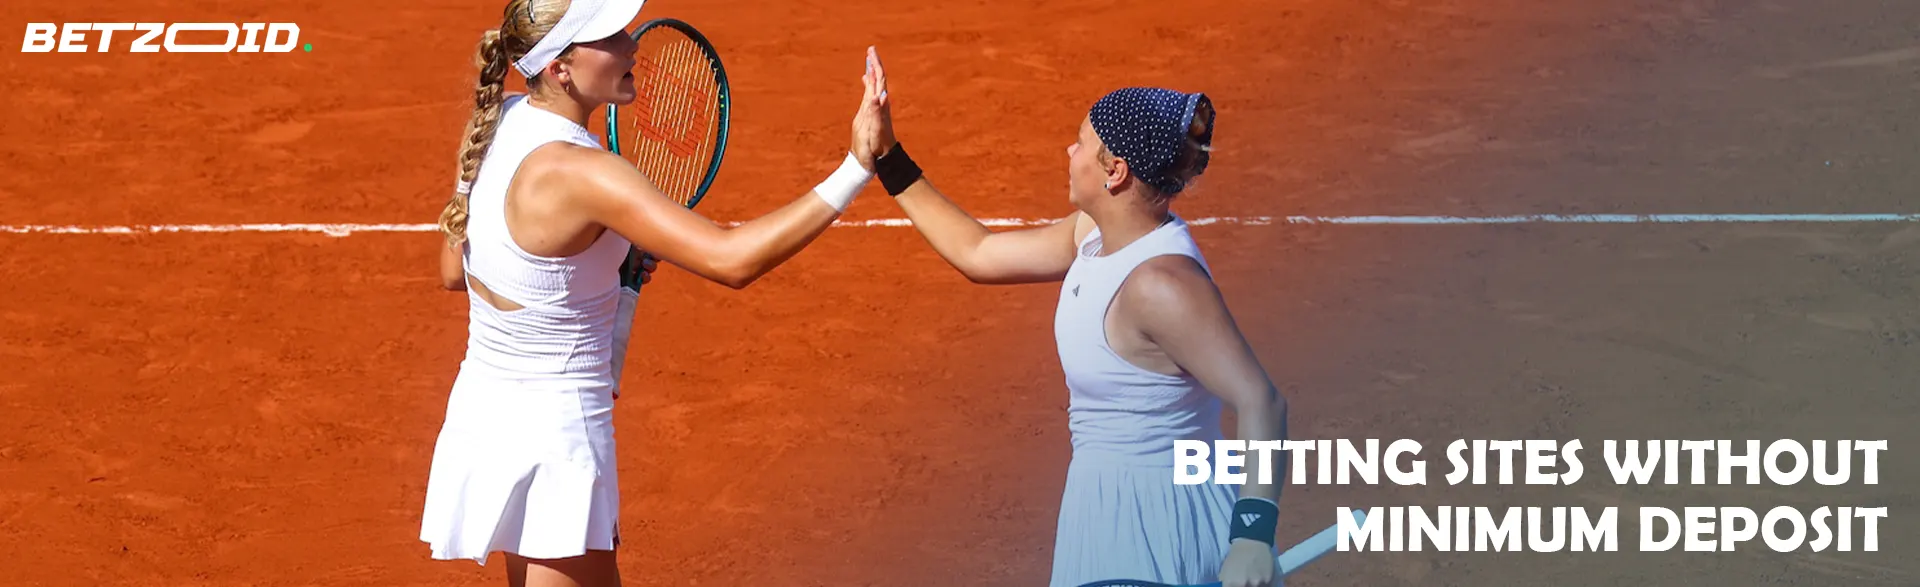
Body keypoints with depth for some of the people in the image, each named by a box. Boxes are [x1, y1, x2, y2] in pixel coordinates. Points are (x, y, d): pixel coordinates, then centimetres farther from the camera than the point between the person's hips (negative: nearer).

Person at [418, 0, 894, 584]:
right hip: (554, 431, -9)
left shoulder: (501, 119, -2)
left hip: (484, 401, 9)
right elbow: (731, 260, -34)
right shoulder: (578, 171, -28)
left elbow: (454, 270, 10)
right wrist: (857, 167, -36)